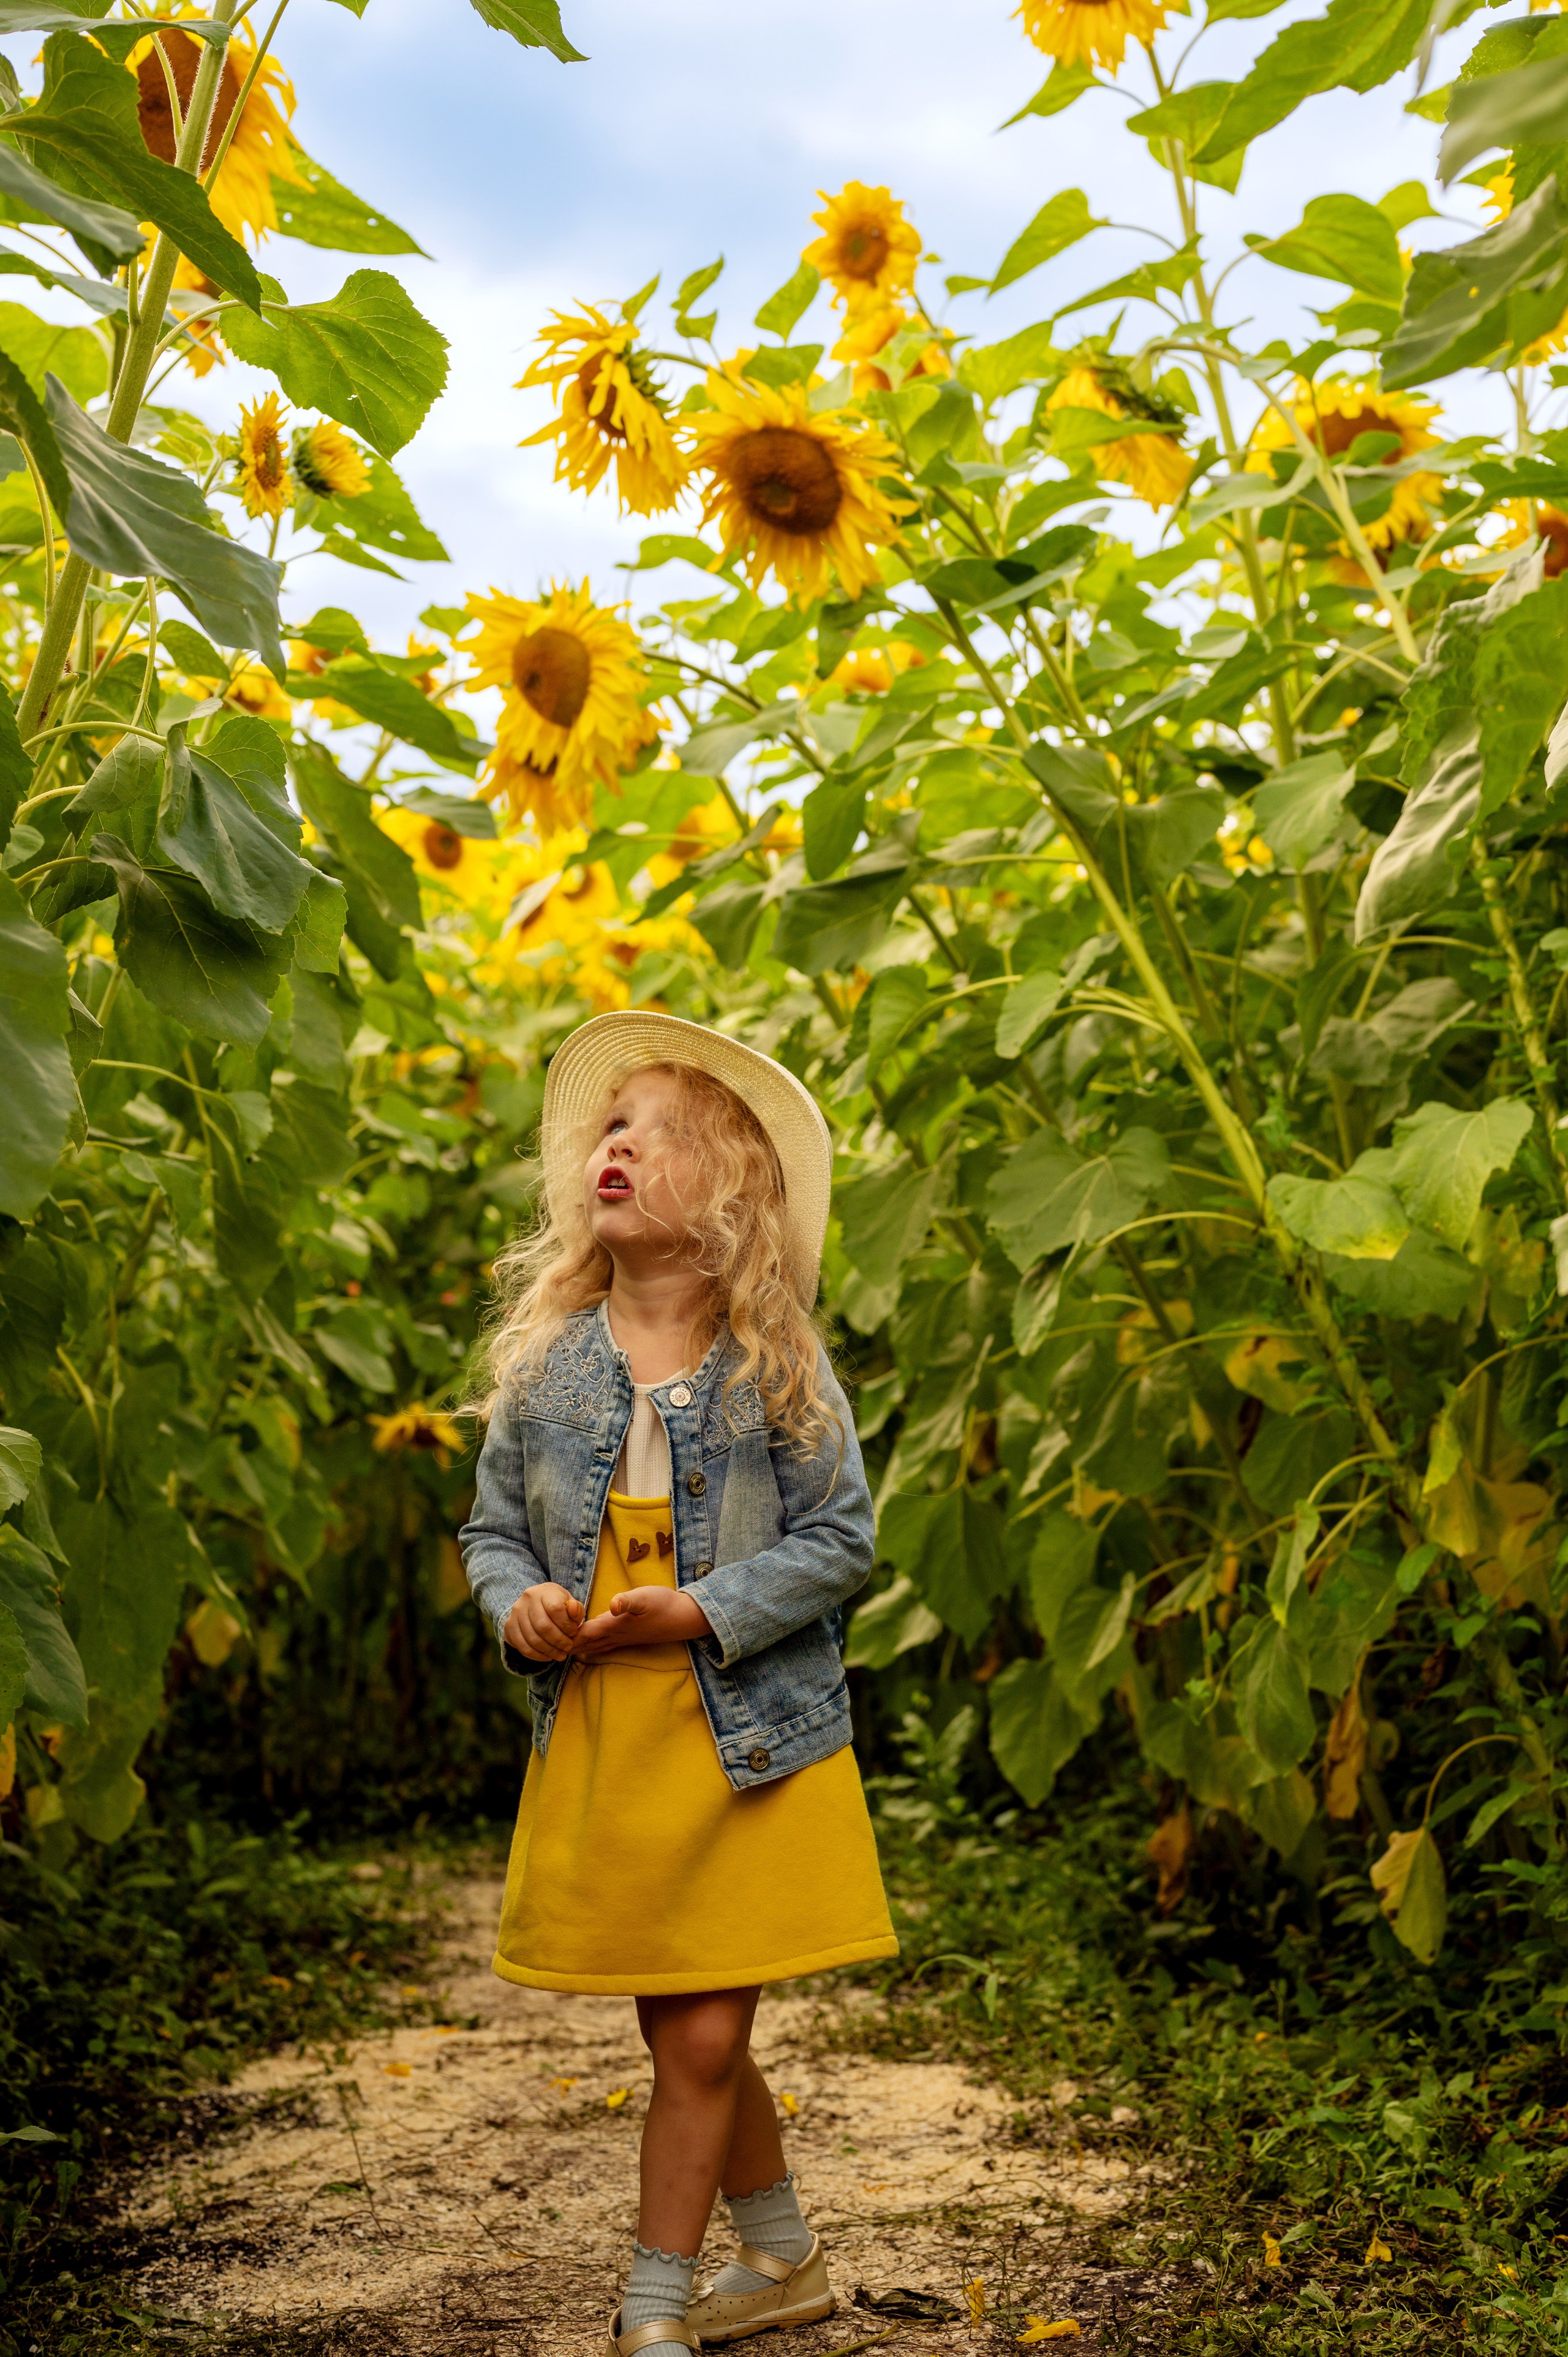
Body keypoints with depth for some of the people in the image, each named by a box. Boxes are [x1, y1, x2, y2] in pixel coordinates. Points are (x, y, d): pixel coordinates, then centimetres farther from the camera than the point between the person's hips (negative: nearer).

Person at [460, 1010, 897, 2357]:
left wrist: (707, 1611, -17)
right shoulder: (545, 1355, 2)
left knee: (703, 2041, -2)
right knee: (682, 2035, 13)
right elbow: (495, 1527, 10)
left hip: (747, 1742, -3)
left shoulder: (780, 1363, -6)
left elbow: (841, 1537, -5)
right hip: (594, 1742, 3)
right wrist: (520, 1607, -11)